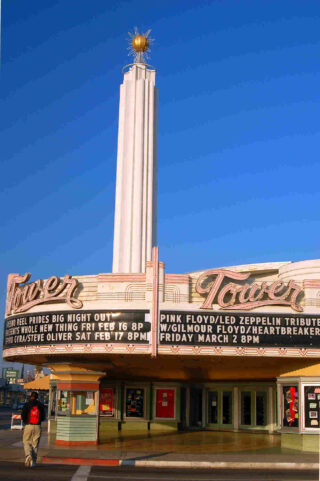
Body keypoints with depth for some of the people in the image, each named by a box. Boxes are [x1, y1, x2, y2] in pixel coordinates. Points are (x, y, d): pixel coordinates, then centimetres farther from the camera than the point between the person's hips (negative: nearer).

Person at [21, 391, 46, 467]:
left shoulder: (27, 404, -1)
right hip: (37, 427, 2)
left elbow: (23, 415, -6)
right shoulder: (40, 405, 5)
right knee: (35, 444, 9)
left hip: (28, 426, -2)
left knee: (26, 442, 8)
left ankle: (28, 455, -19)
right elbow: (43, 417, 6)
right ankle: (33, 461, 9)